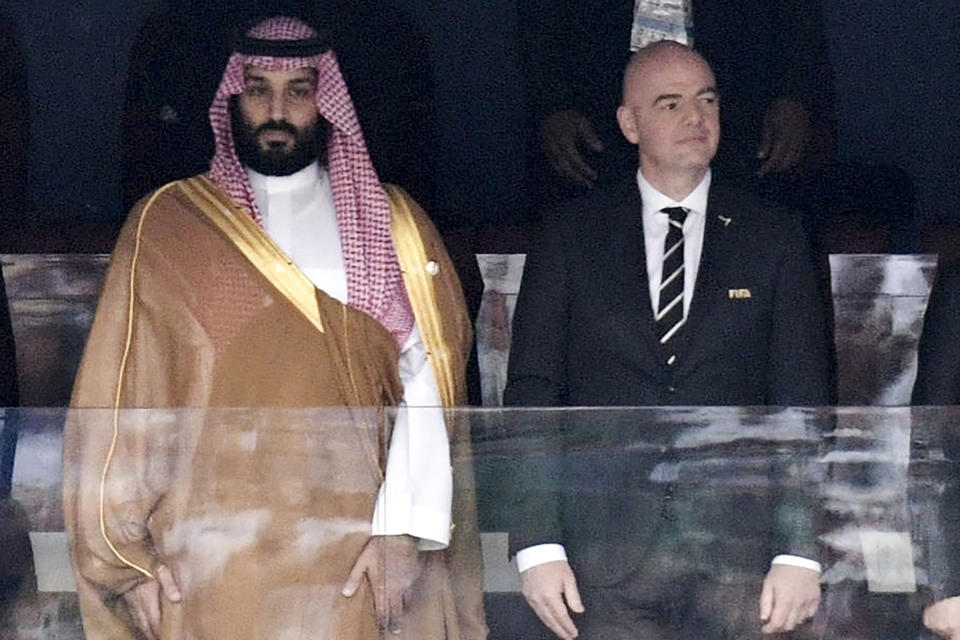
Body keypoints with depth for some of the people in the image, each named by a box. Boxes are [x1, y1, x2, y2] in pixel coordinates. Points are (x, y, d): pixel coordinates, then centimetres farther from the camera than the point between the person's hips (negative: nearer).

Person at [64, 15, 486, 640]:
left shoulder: (390, 225, 7)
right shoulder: (167, 224, 5)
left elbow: (426, 380, -2)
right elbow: (117, 397, 2)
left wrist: (403, 530, -13)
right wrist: (126, 555, -4)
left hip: (354, 564, 1)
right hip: (209, 564, -1)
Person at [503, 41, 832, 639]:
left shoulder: (775, 238, 8)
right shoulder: (571, 233, 7)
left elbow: (803, 405, 4)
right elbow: (532, 392, 3)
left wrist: (801, 552, -5)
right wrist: (537, 544, -6)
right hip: (603, 564, 0)